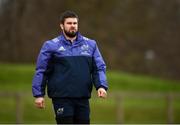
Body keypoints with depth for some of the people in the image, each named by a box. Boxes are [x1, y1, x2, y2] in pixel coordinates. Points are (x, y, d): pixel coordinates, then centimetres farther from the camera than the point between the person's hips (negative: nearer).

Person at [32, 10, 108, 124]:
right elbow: (41, 71, 1)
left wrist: (101, 86, -7)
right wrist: (39, 94, -6)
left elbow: (99, 68, 10)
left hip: (83, 98, 4)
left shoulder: (90, 44, 11)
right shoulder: (51, 46, 2)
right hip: (62, 98, -3)